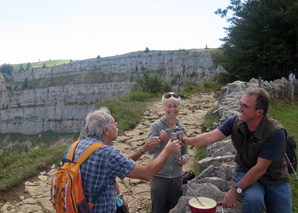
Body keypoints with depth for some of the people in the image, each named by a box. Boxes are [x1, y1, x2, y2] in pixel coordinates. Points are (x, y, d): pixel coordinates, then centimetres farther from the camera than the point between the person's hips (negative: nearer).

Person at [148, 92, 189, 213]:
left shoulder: (181, 129, 5)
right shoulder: (156, 126, -8)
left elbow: (185, 152, 12)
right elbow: (150, 150, -18)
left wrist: (184, 158, -11)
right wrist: (160, 138, -37)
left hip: (177, 176, 4)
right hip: (159, 176, -4)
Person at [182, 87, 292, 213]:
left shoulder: (276, 132, -26)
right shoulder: (235, 122, -13)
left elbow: (260, 168, -26)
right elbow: (211, 137, -20)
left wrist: (237, 190, -24)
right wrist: (187, 140, -36)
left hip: (274, 179, -1)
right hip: (246, 172, 1)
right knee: (253, 199, -28)